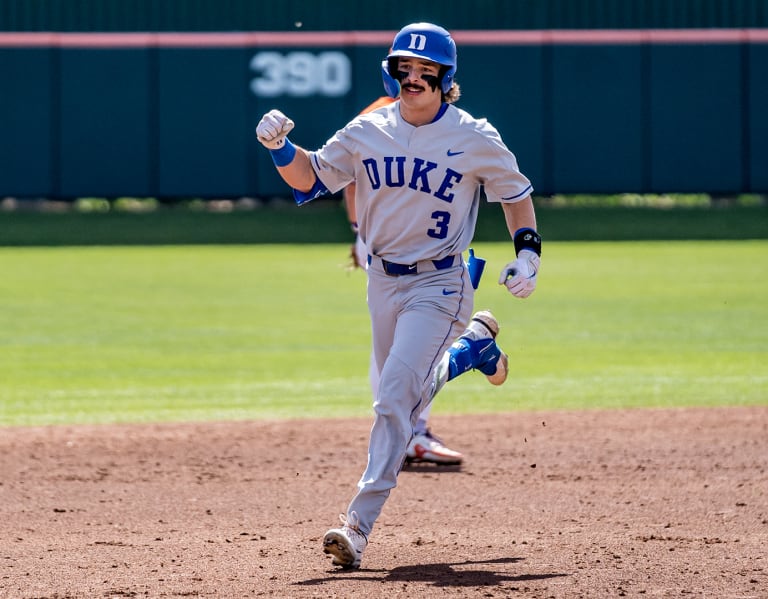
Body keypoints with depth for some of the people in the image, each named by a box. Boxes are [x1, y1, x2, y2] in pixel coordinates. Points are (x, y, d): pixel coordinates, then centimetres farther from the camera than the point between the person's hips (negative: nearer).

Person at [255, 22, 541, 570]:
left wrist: (528, 252, -9)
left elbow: (516, 193, 4)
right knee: (407, 392, 20)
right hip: (384, 280, 5)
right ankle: (473, 345, 52)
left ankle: (359, 526, -20)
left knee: (394, 400, -18)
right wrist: (281, 147, -13)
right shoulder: (367, 133, 1)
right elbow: (312, 178, 7)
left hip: (439, 283, -5)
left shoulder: (474, 139, -8)